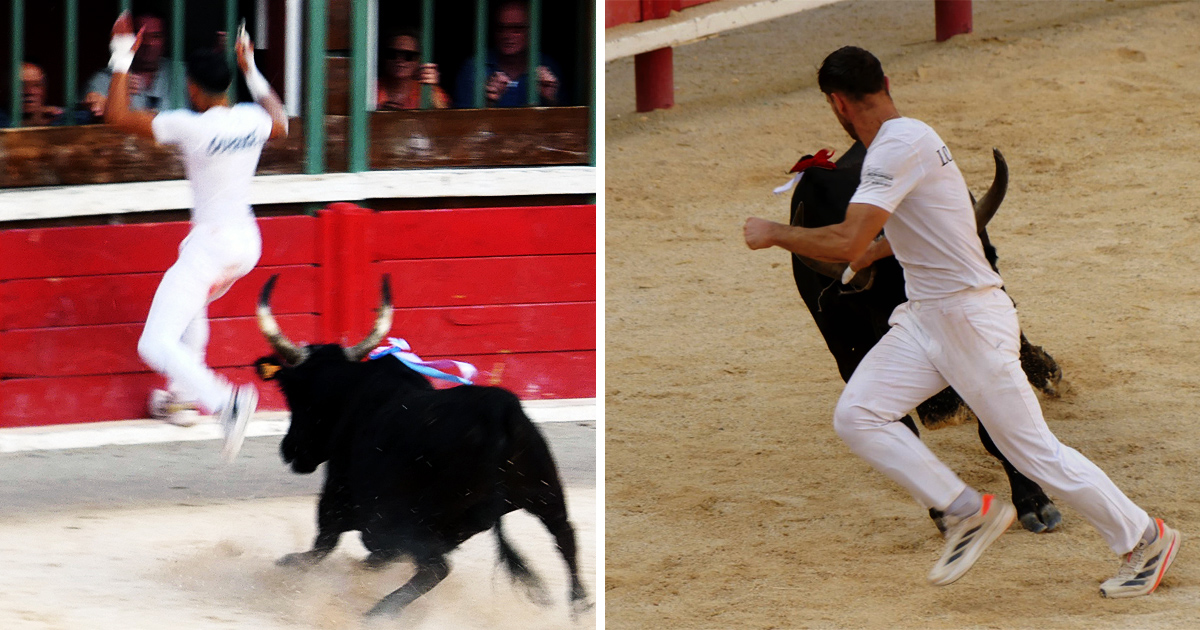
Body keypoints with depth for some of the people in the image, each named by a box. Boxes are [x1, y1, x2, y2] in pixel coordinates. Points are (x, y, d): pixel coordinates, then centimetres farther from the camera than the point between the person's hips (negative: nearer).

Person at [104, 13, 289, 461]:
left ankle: (225, 402, -31)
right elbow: (280, 125, 25)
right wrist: (252, 73, 29)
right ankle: (185, 391, 50)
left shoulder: (190, 126, -19)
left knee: (156, 345, -11)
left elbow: (117, 117, -13)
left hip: (209, 245, -8)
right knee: (190, 304, 37)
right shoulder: (253, 119, -2)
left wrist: (122, 59, -6)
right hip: (246, 240, 8)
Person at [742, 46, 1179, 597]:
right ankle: (968, 512, 3)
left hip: (971, 319, -9)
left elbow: (846, 244, -28)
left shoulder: (899, 146, -20)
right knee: (856, 416, -3)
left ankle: (1145, 540, 13)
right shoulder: (909, 138, 11)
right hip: (923, 319, 9)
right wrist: (874, 253, 45)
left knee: (1032, 449, -2)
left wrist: (773, 234, -14)